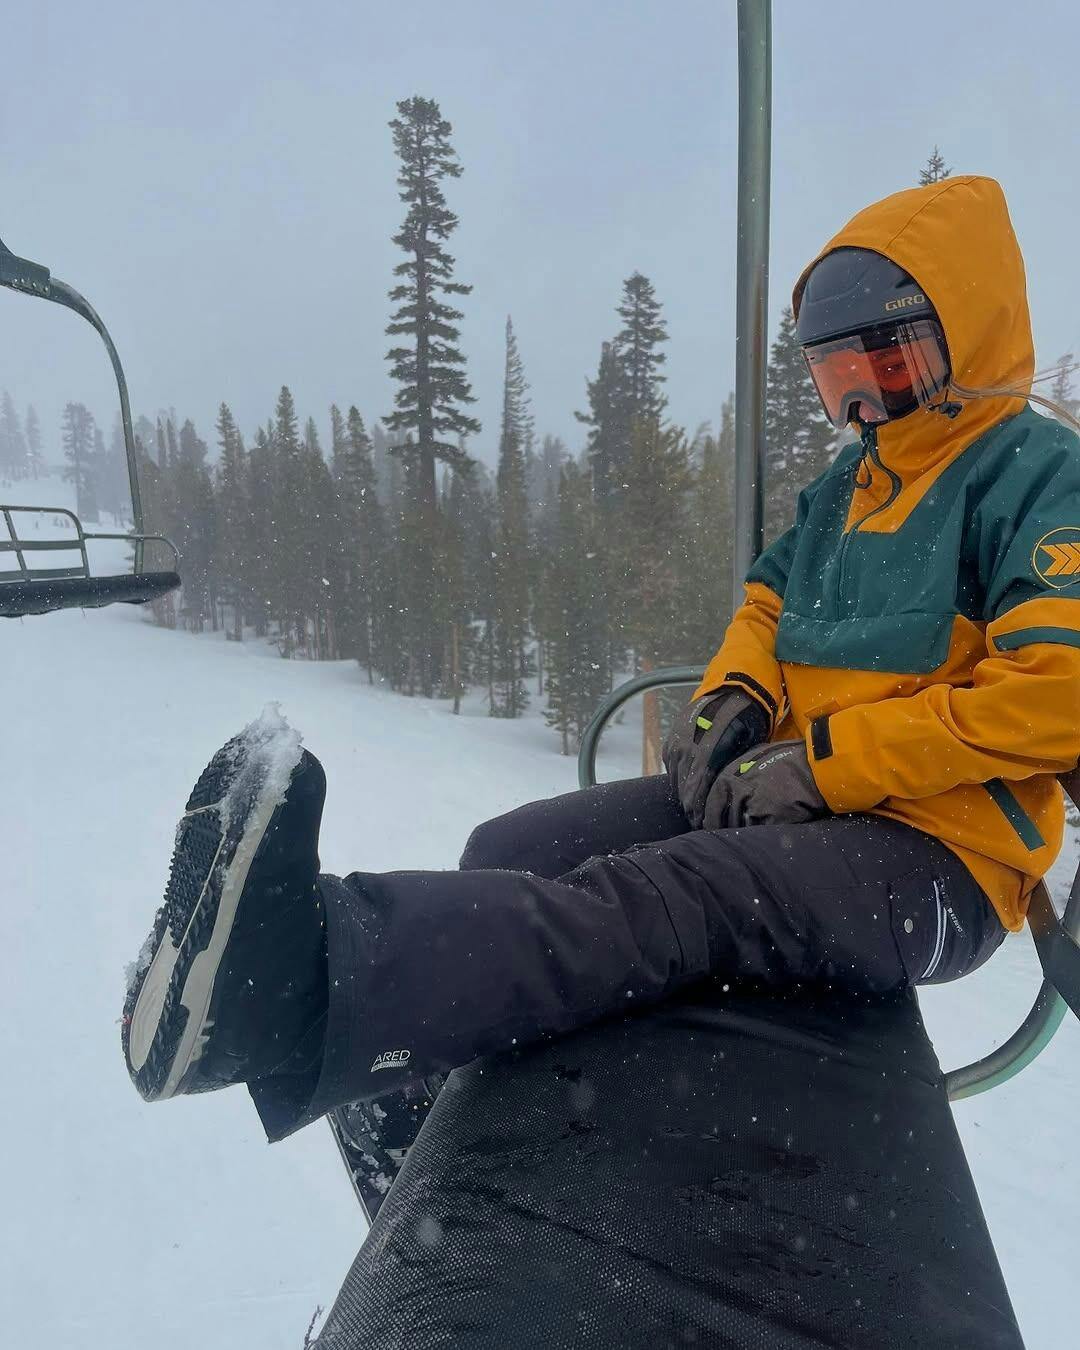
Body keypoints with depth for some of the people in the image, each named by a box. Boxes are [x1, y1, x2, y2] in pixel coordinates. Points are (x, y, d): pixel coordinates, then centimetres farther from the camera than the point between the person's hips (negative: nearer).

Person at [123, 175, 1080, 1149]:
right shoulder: (853, 479, 20)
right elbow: (775, 601, 22)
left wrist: (827, 762, -19)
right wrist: (735, 697, -2)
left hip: (935, 860, -7)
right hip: (798, 797, 8)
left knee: (659, 899, -38)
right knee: (514, 851, -11)